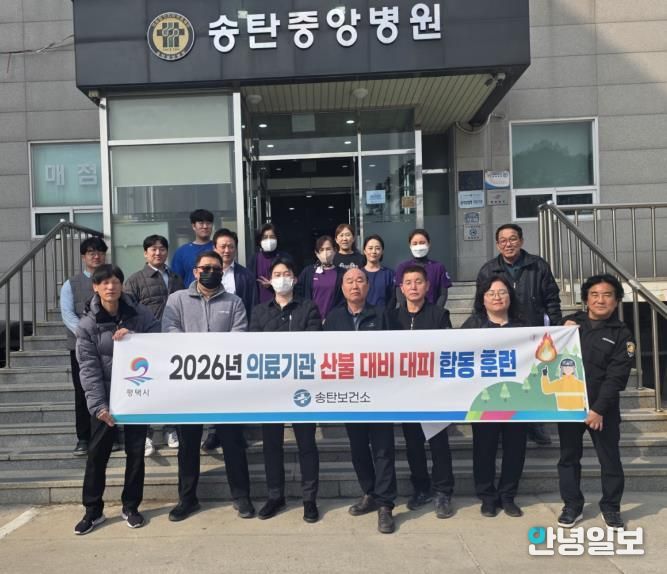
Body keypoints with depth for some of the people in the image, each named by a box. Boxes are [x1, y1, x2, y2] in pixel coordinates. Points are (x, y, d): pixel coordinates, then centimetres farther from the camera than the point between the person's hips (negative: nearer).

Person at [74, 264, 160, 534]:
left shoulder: (140, 314, -4)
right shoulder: (87, 324, -5)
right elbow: (89, 368, -9)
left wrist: (134, 338, -22)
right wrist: (98, 404, -18)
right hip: (105, 396, 0)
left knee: (136, 451, 9)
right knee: (97, 453, 6)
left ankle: (130, 507, 25)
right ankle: (93, 510, 22)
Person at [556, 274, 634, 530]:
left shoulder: (621, 334, -4)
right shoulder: (572, 322, 5)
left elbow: (616, 377, -10)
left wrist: (598, 409, -17)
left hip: (602, 408, -2)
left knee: (610, 459, 6)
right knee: (569, 457, 11)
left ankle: (611, 507, 26)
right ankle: (572, 506, 25)